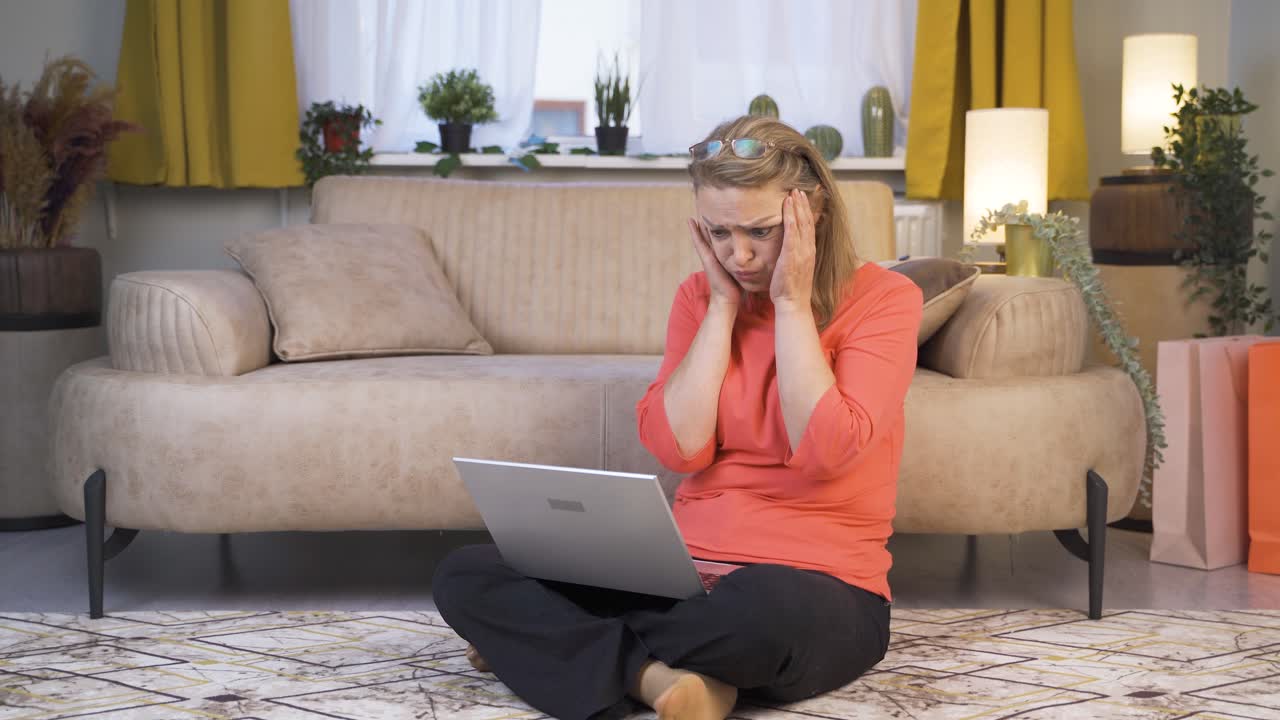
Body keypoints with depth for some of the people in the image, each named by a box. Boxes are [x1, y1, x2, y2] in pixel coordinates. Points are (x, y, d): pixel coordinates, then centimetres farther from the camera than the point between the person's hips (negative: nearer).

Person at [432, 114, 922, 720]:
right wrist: (724, 305, -5)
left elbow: (824, 453, -18)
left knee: (764, 606, -43)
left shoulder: (883, 299, -5)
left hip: (819, 590, -5)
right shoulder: (701, 296, 8)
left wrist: (791, 303, -13)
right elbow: (677, 448, -6)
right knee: (464, 576, -12)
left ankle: (557, 640, -18)